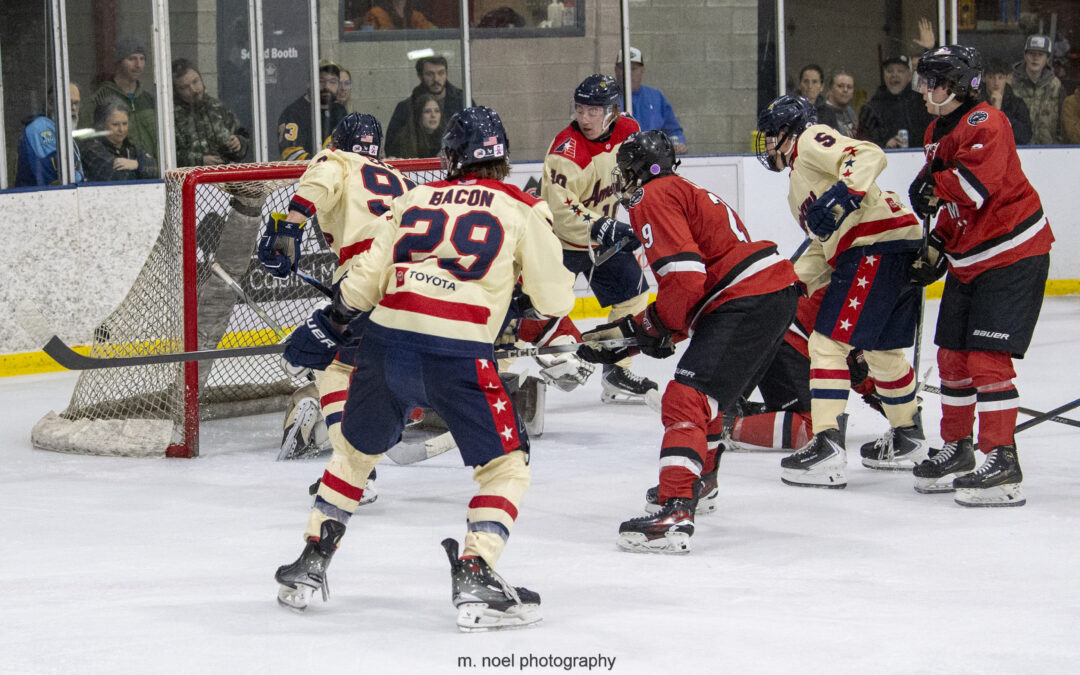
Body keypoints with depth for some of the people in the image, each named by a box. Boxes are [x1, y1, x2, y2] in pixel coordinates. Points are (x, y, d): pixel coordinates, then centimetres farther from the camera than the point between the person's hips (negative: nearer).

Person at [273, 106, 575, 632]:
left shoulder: (416, 199, 17)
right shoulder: (522, 210, 7)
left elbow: (367, 276, 15)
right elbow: (553, 299, 7)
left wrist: (329, 326, 28)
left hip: (385, 341, 4)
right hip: (457, 355, -4)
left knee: (356, 449, 26)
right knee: (505, 465, 10)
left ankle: (309, 565, 29)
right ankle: (475, 576, -7)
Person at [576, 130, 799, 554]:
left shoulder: (654, 198, -5)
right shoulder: (684, 193, 27)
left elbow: (685, 279, -17)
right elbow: (685, 285, 26)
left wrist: (654, 327, -2)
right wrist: (633, 330, 18)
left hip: (747, 303, -11)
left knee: (686, 400, -18)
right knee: (706, 391, 31)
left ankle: (675, 513, -32)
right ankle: (699, 482, 50)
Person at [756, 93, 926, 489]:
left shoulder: (812, 141, -1)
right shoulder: (800, 184, 29)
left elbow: (869, 155, -18)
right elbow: (826, 246, 25)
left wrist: (844, 194, -31)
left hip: (878, 246, -11)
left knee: (828, 343, -12)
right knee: (881, 350, 25)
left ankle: (828, 447, -17)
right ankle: (907, 438, 40)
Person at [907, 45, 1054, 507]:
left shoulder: (984, 123, -18)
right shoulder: (937, 132, 13)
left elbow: (978, 182, -32)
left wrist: (931, 185, -18)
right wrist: (937, 247, 13)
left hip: (1013, 255, -10)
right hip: (968, 259, 10)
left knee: (987, 357, -14)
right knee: (952, 355, 13)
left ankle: (1001, 463, -11)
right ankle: (957, 451, 26)